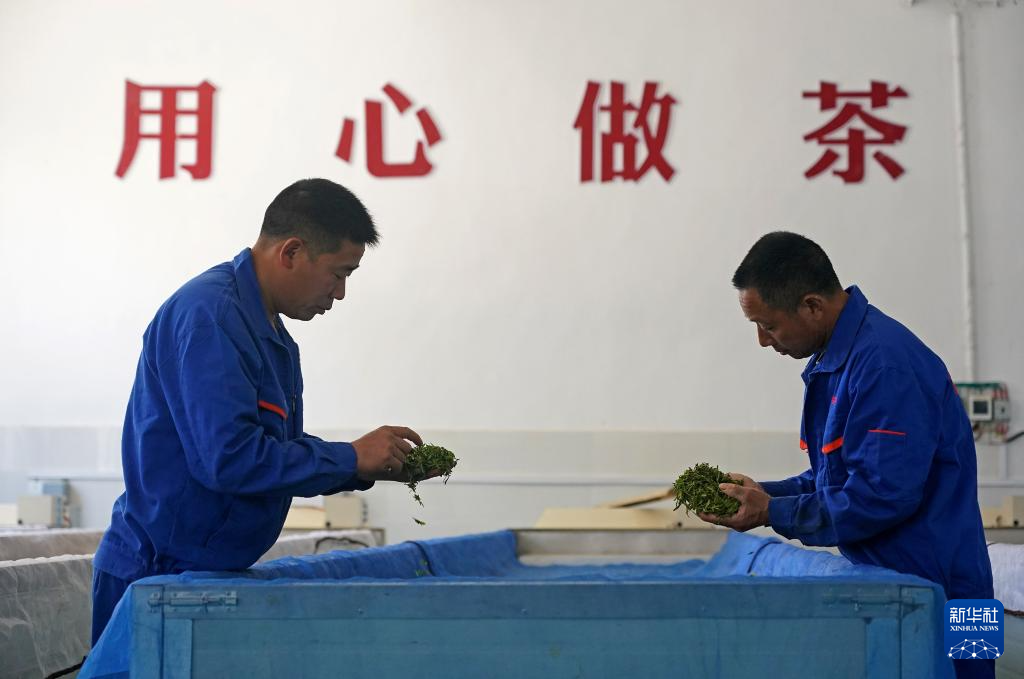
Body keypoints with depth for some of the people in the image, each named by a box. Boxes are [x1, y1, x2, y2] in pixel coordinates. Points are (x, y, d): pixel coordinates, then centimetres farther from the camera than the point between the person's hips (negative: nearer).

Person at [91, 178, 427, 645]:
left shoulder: (270, 330, 12)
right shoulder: (209, 315, -20)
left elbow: (282, 451, 16)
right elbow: (230, 458, -28)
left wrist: (374, 468, 2)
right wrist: (351, 458, -18)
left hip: (209, 571, 10)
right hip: (157, 574, -9)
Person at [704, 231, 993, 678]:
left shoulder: (886, 364, -21)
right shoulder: (832, 361, 11)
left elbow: (883, 494, -25)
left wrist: (773, 514, -16)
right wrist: (764, 493, 5)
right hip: (884, 582, 9)